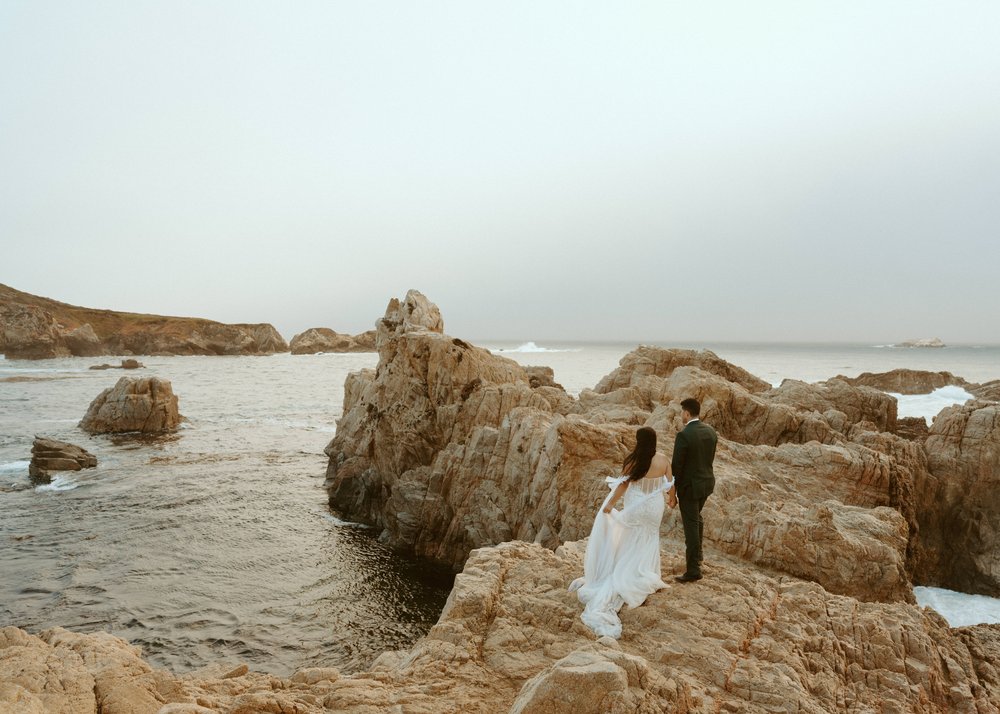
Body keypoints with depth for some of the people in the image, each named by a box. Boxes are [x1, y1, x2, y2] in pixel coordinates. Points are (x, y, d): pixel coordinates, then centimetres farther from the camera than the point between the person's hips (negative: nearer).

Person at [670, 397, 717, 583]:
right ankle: (697, 553, 45)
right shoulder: (710, 431, 1)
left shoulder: (683, 435, -23)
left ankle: (693, 570, 5)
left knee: (691, 525, 0)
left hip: (690, 485, -8)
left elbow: (676, 465, -18)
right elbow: (709, 458, 9)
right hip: (707, 482, 8)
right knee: (696, 517, 28)